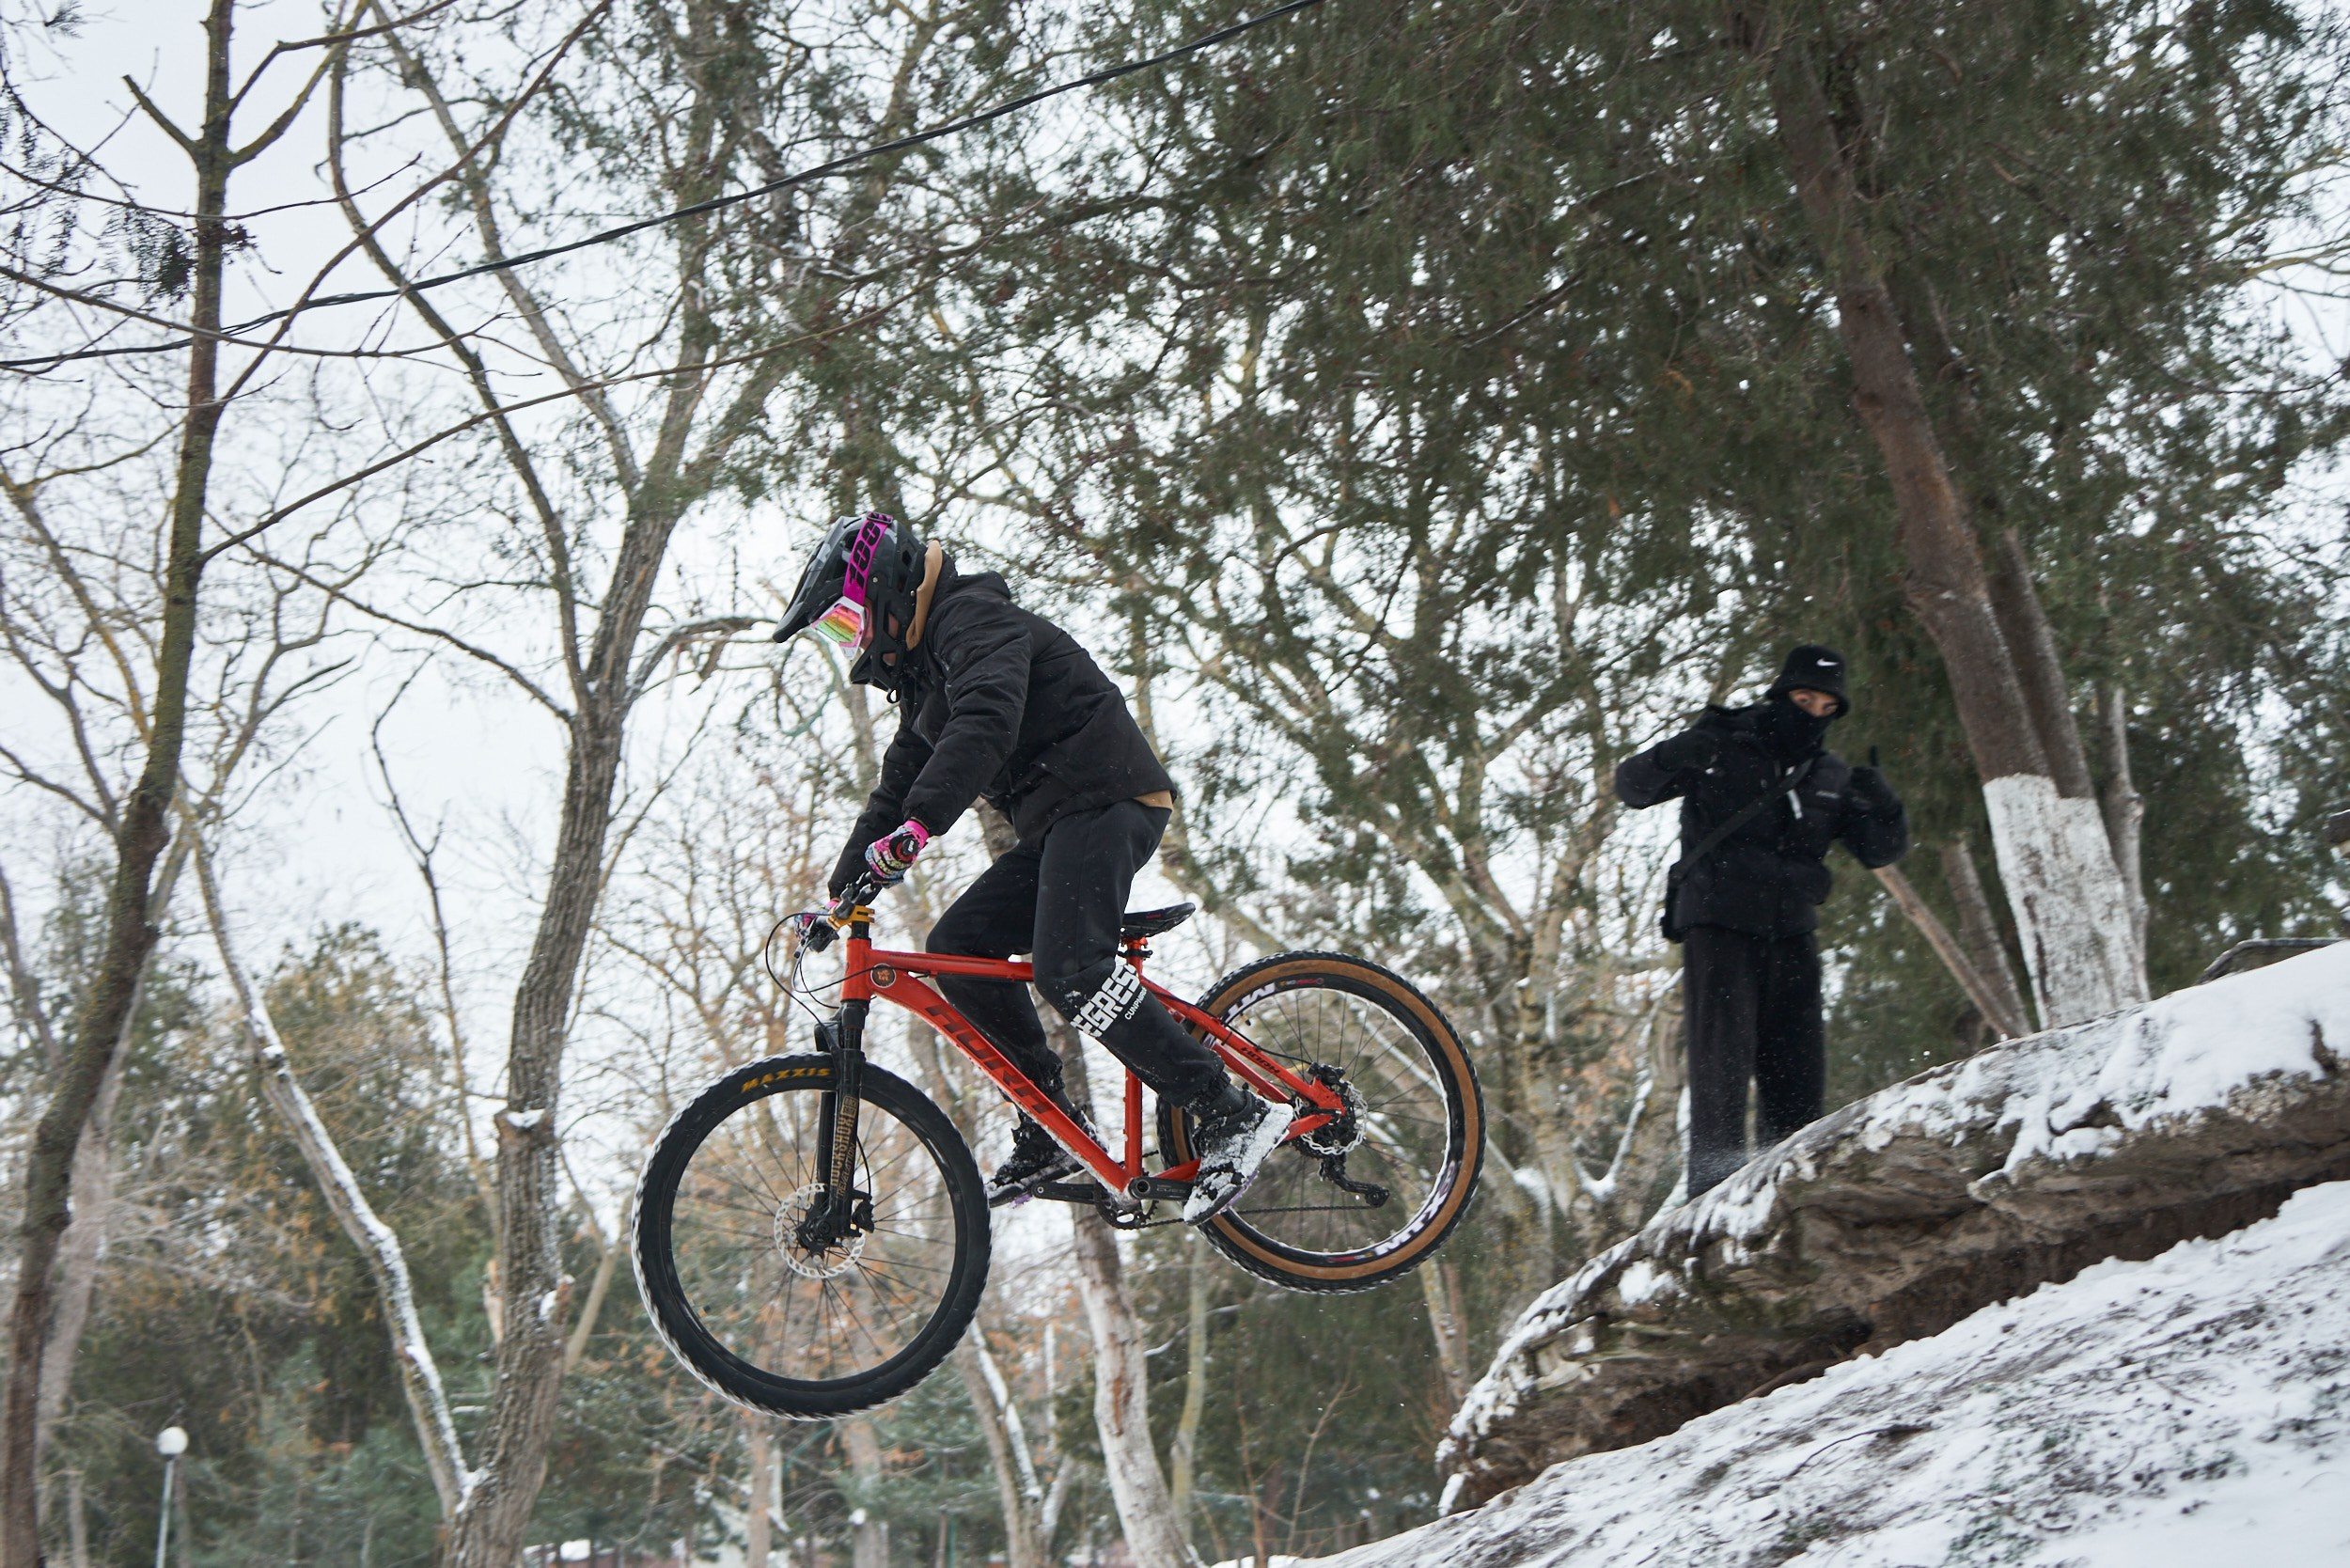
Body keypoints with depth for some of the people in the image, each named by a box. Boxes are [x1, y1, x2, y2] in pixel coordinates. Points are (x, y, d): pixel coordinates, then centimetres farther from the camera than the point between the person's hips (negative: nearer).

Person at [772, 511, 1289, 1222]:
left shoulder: (973, 616, -8)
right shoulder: (924, 670, 25)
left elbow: (987, 719, -28)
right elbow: (900, 782, 29)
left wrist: (919, 822, -39)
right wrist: (843, 887, 22)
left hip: (1107, 798, -10)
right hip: (1059, 822, 10)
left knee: (1068, 967, -25)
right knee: (958, 946, 2)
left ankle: (1233, 1115, -24)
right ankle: (1054, 1132, 3)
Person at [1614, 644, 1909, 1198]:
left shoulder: (1833, 777, 13)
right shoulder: (1720, 748, 0)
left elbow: (1883, 851, 10)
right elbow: (1632, 788, -3)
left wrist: (1882, 807, -13)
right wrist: (1674, 758, -25)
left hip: (1791, 933, 5)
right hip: (1717, 925, -5)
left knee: (1798, 1065, 2)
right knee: (1724, 1054, -13)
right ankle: (1715, 1176, -12)